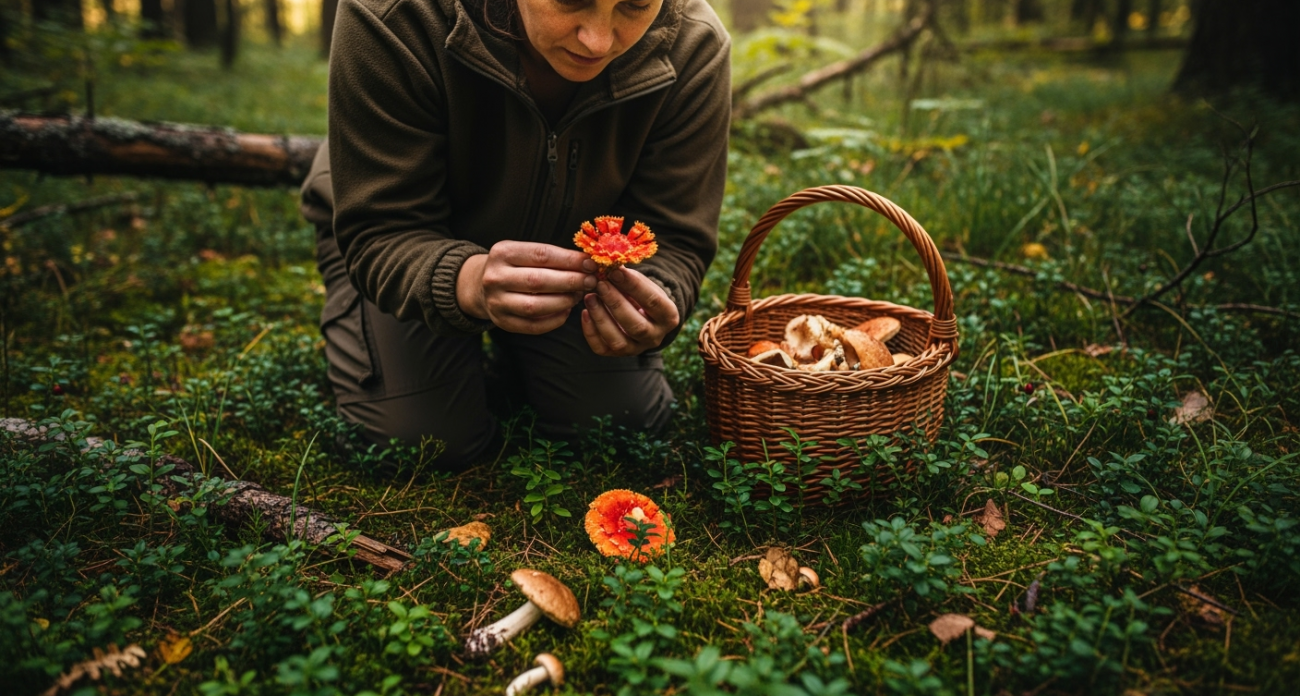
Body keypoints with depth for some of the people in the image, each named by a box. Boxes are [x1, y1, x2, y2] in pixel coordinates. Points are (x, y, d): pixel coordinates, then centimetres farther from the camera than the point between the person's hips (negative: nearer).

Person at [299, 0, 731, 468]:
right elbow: (380, 235, -33)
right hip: (416, 247, -2)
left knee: (629, 421, -5)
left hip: (567, 247, 3)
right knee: (427, 441, -11)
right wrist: (470, 281, -56)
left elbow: (674, 240, -23)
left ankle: (514, 352, 30)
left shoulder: (695, 50, -28)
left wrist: (652, 307, -48)